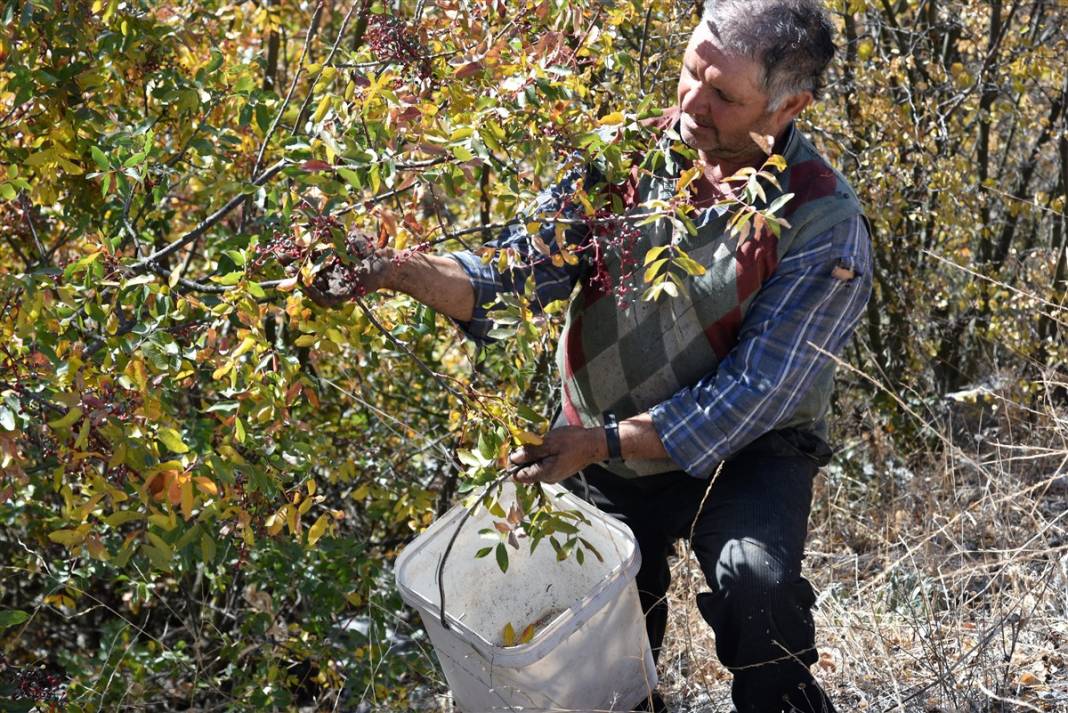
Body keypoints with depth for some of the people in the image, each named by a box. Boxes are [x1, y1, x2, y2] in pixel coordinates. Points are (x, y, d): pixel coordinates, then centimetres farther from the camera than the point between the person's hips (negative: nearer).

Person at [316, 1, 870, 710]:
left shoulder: (826, 228, -21)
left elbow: (750, 394, -24)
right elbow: (520, 267, -15)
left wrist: (603, 443, -31)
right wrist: (407, 270, -34)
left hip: (742, 452, -3)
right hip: (599, 448, 4)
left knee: (756, 585, -29)